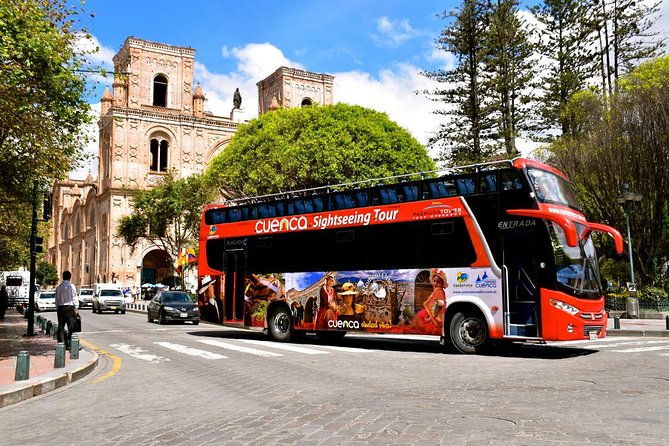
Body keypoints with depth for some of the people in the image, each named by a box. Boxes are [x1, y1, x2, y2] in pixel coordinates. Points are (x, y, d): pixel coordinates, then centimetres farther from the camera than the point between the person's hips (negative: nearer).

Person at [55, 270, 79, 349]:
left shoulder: (58, 287, 8)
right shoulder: (71, 286, -6)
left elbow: (57, 300, 12)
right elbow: (74, 298, -6)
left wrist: (57, 309, 18)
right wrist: (76, 309, -1)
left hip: (60, 308, 5)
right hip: (69, 307, -5)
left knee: (61, 327, 8)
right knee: (71, 327, -2)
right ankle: (68, 344, -6)